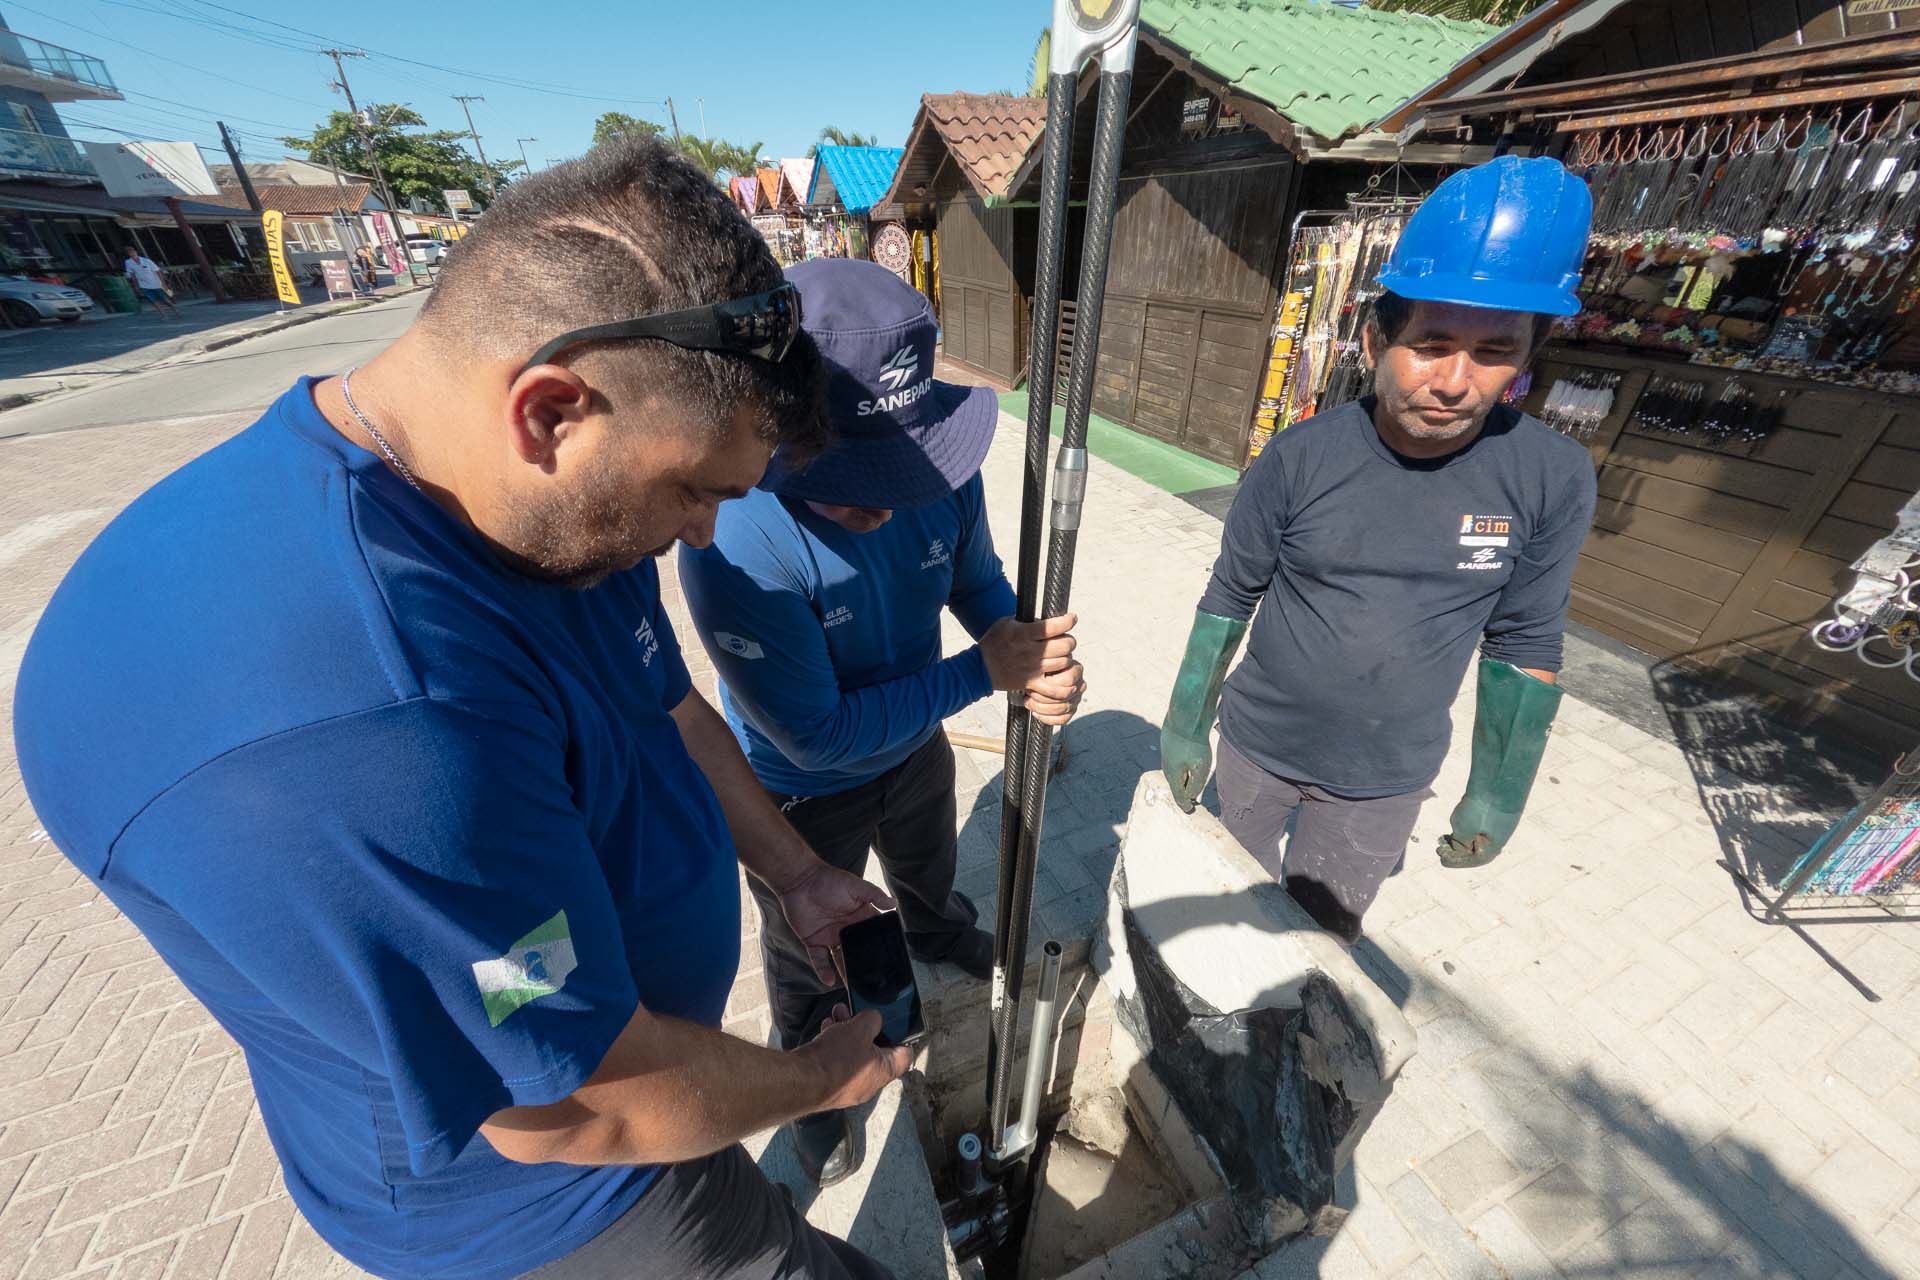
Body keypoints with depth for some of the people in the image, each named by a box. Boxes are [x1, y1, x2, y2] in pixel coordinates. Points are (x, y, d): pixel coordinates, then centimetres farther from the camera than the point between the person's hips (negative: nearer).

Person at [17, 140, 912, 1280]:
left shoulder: (553, 504, -12)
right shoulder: (351, 739, -42)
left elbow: (670, 710, 1)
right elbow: (585, 1109, -30)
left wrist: (796, 874, 4)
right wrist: (825, 1079, -11)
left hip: (612, 1009, 7)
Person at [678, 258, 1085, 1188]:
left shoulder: (940, 470, -24)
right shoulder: (733, 546, -39)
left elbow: (977, 580, -6)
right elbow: (819, 735, -31)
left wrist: (1033, 654, -27)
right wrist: (986, 674, -31)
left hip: (916, 747, 4)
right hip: (804, 798, -4)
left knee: (930, 870, 36)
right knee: (808, 953, 27)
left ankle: (938, 936, 74)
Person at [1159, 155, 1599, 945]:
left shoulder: (1553, 479, -12)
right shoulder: (1302, 456, -17)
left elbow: (1523, 648, -2)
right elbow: (1229, 600, -8)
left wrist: (1497, 795, 4)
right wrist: (1185, 728, -3)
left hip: (1386, 781, 0)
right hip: (1256, 748, 0)